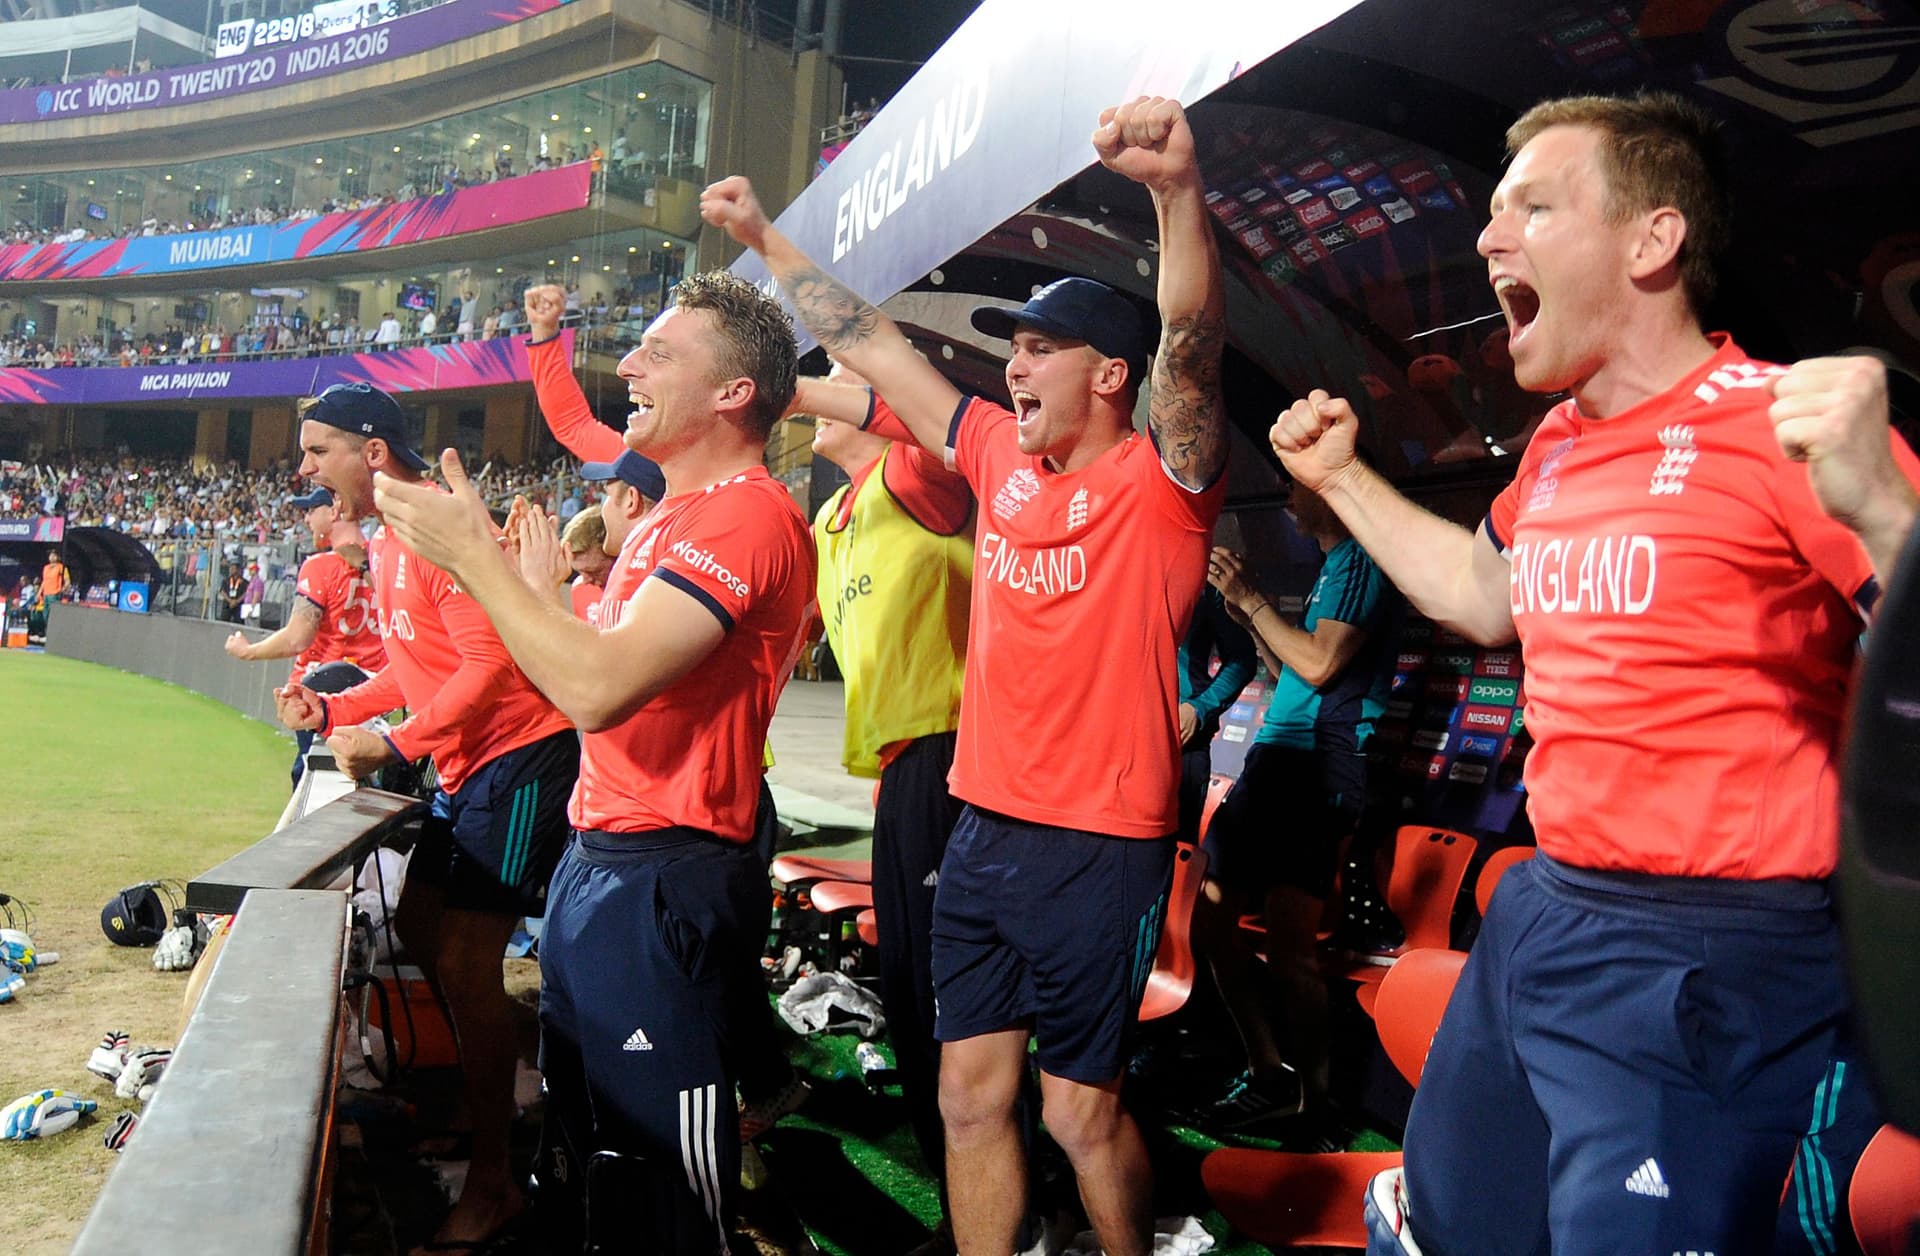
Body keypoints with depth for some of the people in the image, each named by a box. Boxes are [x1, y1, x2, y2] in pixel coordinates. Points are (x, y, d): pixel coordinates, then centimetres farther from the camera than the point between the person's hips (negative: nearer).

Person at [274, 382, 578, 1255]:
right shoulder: (384, 544, 14)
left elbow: (489, 663, -23)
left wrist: (396, 745, -21)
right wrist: (333, 709, 8)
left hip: (518, 760, -11)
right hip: (466, 768, 11)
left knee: (465, 963, -9)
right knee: (419, 927, 19)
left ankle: (491, 1185, 3)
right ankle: (478, 1091, 37)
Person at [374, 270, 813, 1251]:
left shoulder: (746, 515, -18)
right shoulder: (670, 516, 16)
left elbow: (598, 687, -27)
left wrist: (474, 554, -19)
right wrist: (542, 586, 14)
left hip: (660, 883, -10)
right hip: (597, 860, 10)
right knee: (584, 1142, 24)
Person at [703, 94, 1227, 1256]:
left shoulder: (1157, 483, -10)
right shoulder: (1002, 456, 8)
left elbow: (1191, 344, -30)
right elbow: (876, 346, 15)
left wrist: (1180, 189, -46)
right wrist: (765, 238, 20)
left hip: (1101, 846, -6)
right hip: (984, 832, 6)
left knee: (1082, 1110, 7)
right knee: (971, 1093, 13)